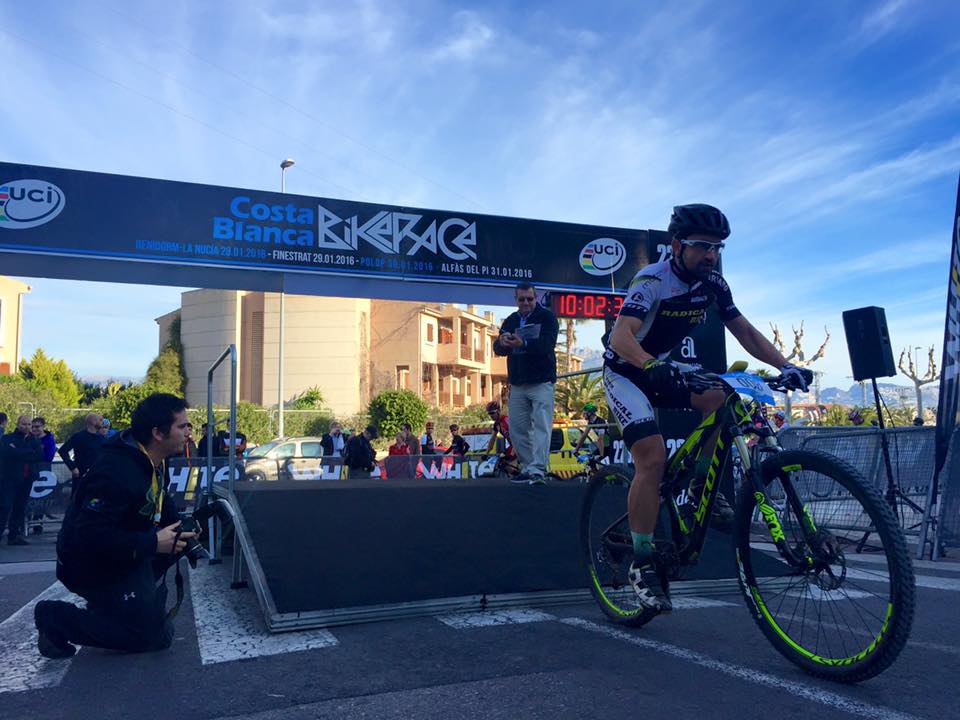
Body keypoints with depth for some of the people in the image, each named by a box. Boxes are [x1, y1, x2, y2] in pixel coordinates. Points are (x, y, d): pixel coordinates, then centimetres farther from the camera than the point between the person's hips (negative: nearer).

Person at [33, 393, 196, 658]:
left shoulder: (151, 461, -3)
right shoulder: (116, 472, -32)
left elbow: (161, 504, 14)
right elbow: (90, 535, -33)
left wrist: (181, 530, -4)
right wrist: (152, 543, -29)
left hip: (124, 553, 9)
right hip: (92, 565, -9)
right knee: (151, 636, -7)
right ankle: (55, 617, 1)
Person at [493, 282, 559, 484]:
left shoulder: (547, 317, -1)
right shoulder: (510, 321, 15)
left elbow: (547, 344, -17)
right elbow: (498, 350, 8)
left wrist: (523, 344, -35)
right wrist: (501, 342, -17)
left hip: (541, 382, -5)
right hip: (517, 384, 5)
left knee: (541, 427, -10)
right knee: (518, 429, 4)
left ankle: (537, 470, -13)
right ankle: (527, 469, 13)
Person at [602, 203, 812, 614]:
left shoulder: (713, 283, -4)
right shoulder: (652, 281, -24)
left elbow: (745, 332, -1)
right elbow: (621, 336, -37)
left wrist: (785, 366, -16)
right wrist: (652, 366, -55)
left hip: (662, 369, 6)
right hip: (625, 373, -6)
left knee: (720, 396, -21)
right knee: (652, 457, -21)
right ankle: (641, 564, -11)